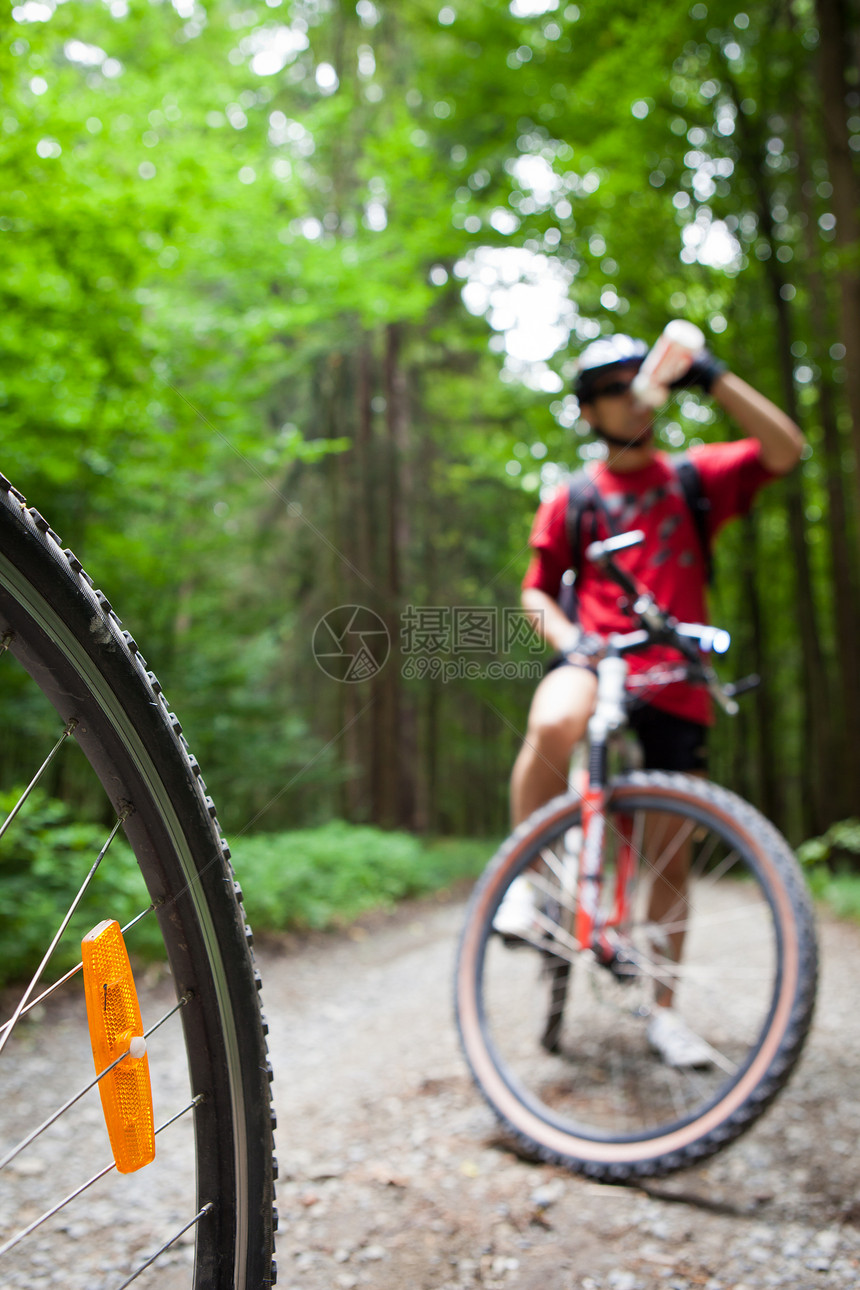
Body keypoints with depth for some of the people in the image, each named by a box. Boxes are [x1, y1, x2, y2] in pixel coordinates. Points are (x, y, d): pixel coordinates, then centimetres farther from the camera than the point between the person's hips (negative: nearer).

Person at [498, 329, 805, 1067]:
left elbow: (785, 449, -4)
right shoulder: (571, 501, 11)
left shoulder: (695, 477, 11)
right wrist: (569, 639, -8)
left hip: (674, 679, 2)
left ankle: (665, 1008, 23)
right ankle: (525, 876, -14)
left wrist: (714, 377, -11)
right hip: (593, 659, -1)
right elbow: (536, 593, 13)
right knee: (552, 726, -38)